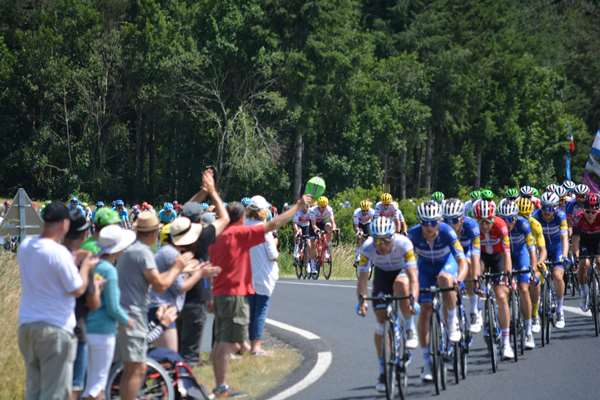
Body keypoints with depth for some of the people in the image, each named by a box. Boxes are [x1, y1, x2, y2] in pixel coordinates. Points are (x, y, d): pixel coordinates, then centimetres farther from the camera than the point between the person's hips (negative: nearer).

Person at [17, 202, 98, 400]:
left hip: (26, 325, 7)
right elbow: (78, 289, -11)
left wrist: (72, 261, 18)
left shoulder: (25, 246, 3)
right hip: (55, 329, -7)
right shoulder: (59, 252, -19)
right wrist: (86, 266, 5)